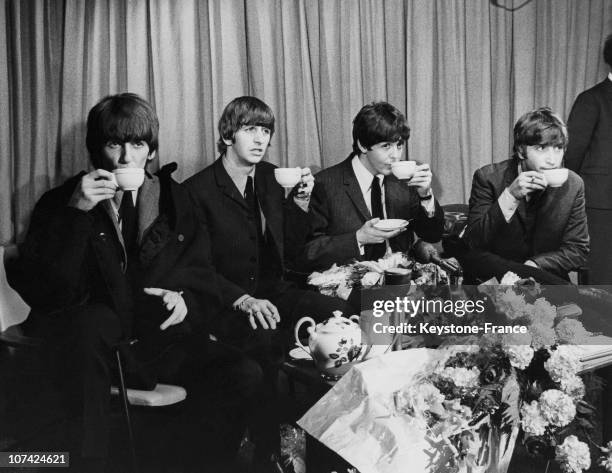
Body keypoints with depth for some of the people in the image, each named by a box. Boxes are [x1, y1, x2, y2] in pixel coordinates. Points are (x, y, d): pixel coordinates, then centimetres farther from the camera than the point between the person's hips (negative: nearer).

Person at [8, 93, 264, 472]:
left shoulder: (174, 199, 10)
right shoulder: (62, 202, 1)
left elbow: (204, 281, 11)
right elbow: (40, 292, -12)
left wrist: (185, 300, -14)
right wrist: (75, 214, -21)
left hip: (166, 340, 3)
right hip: (97, 343, -2)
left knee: (247, 376, -21)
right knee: (94, 320, -37)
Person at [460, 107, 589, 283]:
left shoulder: (573, 185, -3)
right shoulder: (489, 178, -11)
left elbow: (577, 249, 1)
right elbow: (472, 244, -16)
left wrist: (532, 266, -17)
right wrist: (510, 196, -28)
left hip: (544, 274, 1)